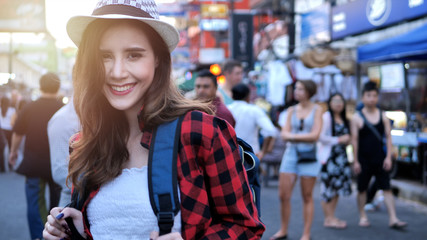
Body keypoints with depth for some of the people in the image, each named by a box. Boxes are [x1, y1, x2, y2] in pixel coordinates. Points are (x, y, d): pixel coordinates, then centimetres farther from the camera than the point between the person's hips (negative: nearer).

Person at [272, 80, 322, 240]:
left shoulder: (317, 110, 0)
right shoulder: (291, 110, 10)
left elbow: (315, 135, -10)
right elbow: (284, 134, 2)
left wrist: (294, 136, -6)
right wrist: (304, 137, -13)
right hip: (290, 154, 3)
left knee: (307, 197, 3)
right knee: (283, 195, 1)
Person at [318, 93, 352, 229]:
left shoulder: (344, 119, 17)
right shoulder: (326, 117, -8)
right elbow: (320, 136, -16)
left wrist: (347, 141, 7)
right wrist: (338, 140, -14)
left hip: (341, 156, 8)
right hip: (328, 156, -8)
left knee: (338, 187, 9)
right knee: (328, 188, -7)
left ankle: (331, 217, 18)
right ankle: (329, 218, -1)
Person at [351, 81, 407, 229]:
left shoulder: (383, 116, 5)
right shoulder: (357, 118, -3)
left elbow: (388, 137, 5)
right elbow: (354, 140, -4)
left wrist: (388, 157, -3)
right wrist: (355, 161, -7)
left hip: (380, 160, 2)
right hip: (364, 160, -2)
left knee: (386, 188, -2)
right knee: (362, 189, 7)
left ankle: (393, 219, -2)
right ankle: (363, 217, 21)